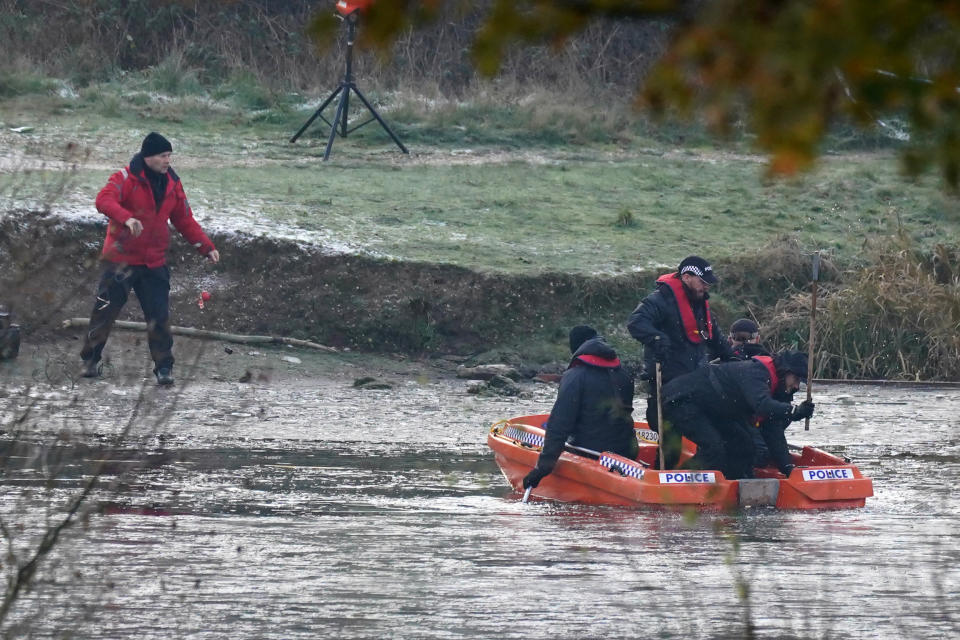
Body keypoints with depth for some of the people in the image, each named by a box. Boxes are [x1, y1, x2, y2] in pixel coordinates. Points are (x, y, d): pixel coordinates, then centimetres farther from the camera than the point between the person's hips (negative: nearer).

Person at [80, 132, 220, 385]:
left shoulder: (172, 184, 7)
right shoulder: (127, 178, -11)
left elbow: (185, 221, 15)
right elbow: (104, 200, -27)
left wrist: (206, 247, 6)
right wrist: (127, 218, -45)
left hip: (154, 263, 4)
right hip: (121, 258, -4)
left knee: (159, 316, -1)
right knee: (105, 311, 2)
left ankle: (164, 367, 6)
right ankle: (90, 360, 17)